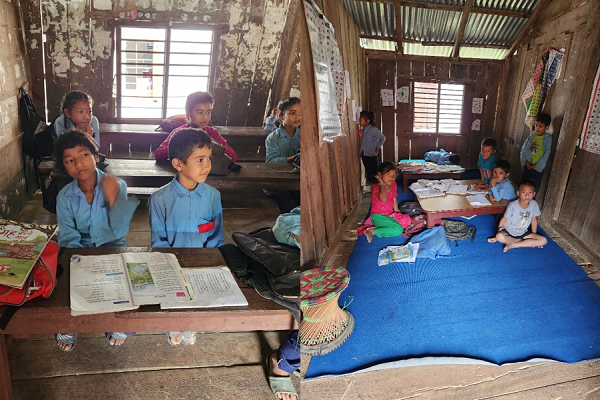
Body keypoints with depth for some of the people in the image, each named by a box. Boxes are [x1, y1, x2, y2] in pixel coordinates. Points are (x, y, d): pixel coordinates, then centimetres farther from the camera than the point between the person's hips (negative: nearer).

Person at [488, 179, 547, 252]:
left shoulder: (534, 204, -7)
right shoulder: (513, 205, -16)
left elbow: (533, 220, 6)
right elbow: (504, 219, -9)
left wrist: (534, 236, 6)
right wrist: (496, 236, -10)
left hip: (523, 233, 4)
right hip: (508, 231, -4)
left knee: (544, 240, -15)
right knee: (500, 236, -36)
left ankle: (512, 245, -19)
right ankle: (526, 242, -15)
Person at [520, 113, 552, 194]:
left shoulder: (548, 138, -9)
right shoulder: (532, 135, 1)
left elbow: (546, 154, -12)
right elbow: (524, 148, 4)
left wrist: (536, 165, -14)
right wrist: (525, 161, -7)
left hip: (538, 167, -4)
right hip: (527, 165, 4)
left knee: (535, 187, 0)